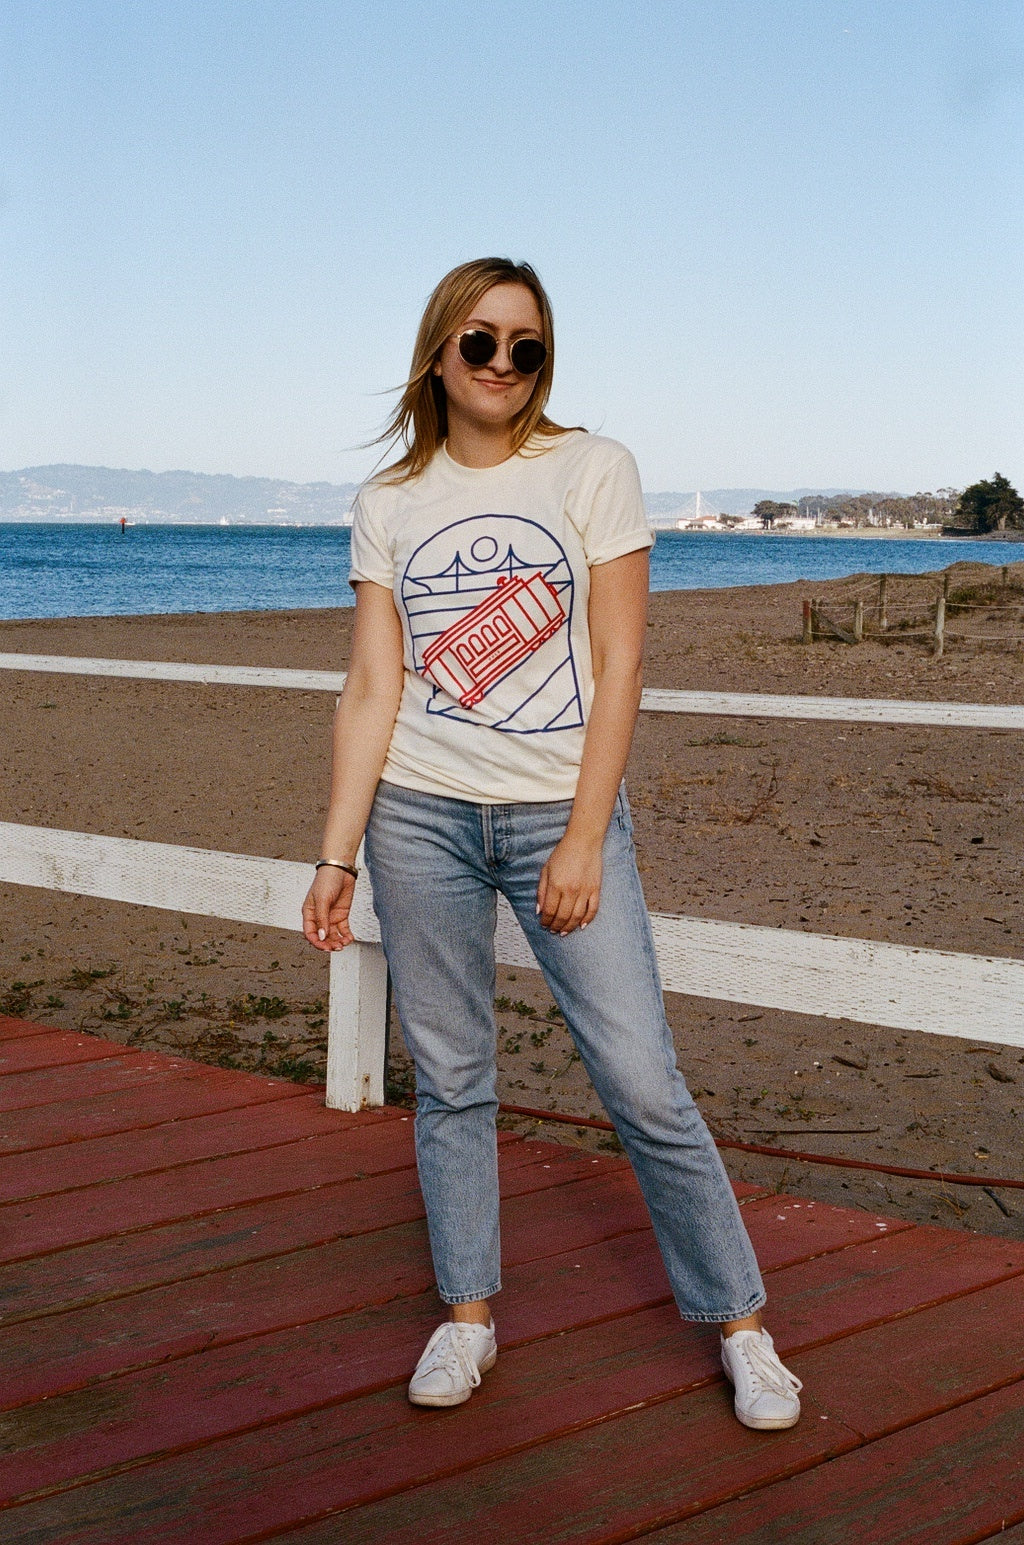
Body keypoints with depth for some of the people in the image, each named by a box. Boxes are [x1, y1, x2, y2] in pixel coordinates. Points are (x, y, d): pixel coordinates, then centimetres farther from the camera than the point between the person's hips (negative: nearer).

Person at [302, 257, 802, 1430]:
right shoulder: (389, 506, 7)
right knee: (449, 1080, 8)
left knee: (643, 1083, -3)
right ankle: (468, 1314, 24)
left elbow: (618, 663, -5)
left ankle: (739, 1320, 13)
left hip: (561, 813, -2)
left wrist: (584, 839, -10)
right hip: (420, 815, 3)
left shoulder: (593, 470, 0)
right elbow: (372, 688, 5)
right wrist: (337, 855, -1)